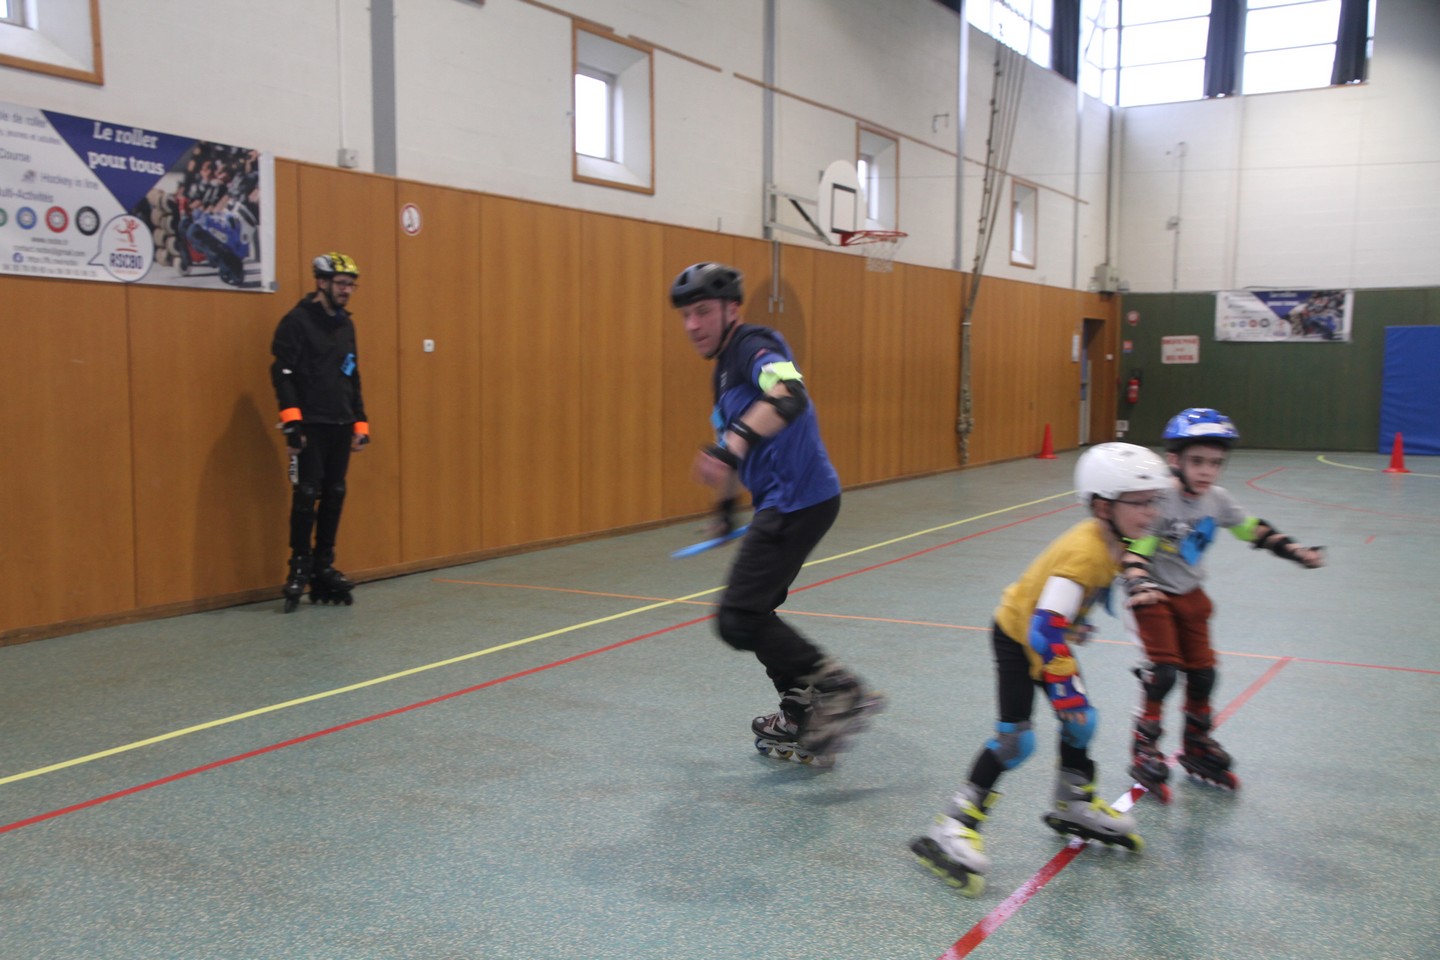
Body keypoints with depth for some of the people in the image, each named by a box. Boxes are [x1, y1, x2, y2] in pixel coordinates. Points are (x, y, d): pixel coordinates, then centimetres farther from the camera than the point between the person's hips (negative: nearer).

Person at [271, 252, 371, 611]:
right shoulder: (297, 322, -7)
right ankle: (300, 568, 4)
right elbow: (283, 375, -12)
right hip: (310, 426, -7)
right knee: (306, 495, -8)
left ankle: (323, 568, 15)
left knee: (334, 496, 7)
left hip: (341, 427, 7)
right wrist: (292, 426, -18)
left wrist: (360, 424, 16)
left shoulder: (346, 325, 15)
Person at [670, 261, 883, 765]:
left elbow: (790, 397, -33)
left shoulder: (753, 346, -11)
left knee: (739, 620, -13)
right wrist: (727, 501, 39)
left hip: (798, 500, -11)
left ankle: (839, 689, -7)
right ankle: (803, 724, 28)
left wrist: (732, 445, -45)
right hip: (782, 502, 11)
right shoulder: (726, 368, 19)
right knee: (752, 611, 18)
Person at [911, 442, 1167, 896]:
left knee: (1080, 720, 14)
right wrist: (1065, 687, -31)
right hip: (1017, 637, -9)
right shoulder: (1084, 553, -34)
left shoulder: (1111, 540, -6)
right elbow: (1045, 630, -37)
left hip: (1048, 635, 9)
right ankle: (953, 828, -10)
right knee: (1016, 738, -15)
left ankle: (1074, 806, 36)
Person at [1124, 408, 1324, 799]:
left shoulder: (1217, 499, -5)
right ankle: (1145, 749, 3)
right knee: (1163, 669, -14)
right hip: (1155, 594, -6)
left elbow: (1252, 529, 9)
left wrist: (1294, 550, 4)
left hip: (1191, 594, 6)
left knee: (1202, 671, 10)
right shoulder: (1160, 499, -25)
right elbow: (1135, 546, -31)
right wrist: (1139, 583, -47)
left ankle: (1197, 747, 31)